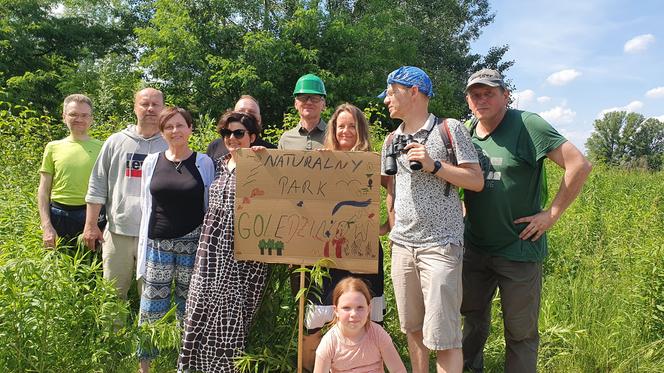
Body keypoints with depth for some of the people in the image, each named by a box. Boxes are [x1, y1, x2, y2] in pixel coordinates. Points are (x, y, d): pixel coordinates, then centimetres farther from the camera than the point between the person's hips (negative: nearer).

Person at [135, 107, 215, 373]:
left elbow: (211, 206, 4)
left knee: (189, 308, 9)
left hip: (193, 243, -1)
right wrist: (143, 244, 8)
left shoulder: (204, 163, 1)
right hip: (158, 244, 2)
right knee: (151, 308, 6)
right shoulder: (152, 162, 5)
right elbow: (146, 207, 10)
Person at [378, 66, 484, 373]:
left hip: (440, 245, -5)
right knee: (413, 327, 14)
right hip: (402, 245, 6)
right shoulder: (391, 140, 14)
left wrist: (433, 165, -15)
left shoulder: (449, 129, -2)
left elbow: (476, 181, -6)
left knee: (443, 335, -5)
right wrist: (394, 230, 13)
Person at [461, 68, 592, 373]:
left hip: (518, 249, -5)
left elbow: (580, 165, -18)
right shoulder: (465, 131, 4)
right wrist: (465, 213, 9)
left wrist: (552, 214, -16)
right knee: (473, 317, 22)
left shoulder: (526, 125, -13)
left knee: (521, 333, 9)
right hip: (474, 248, 5)